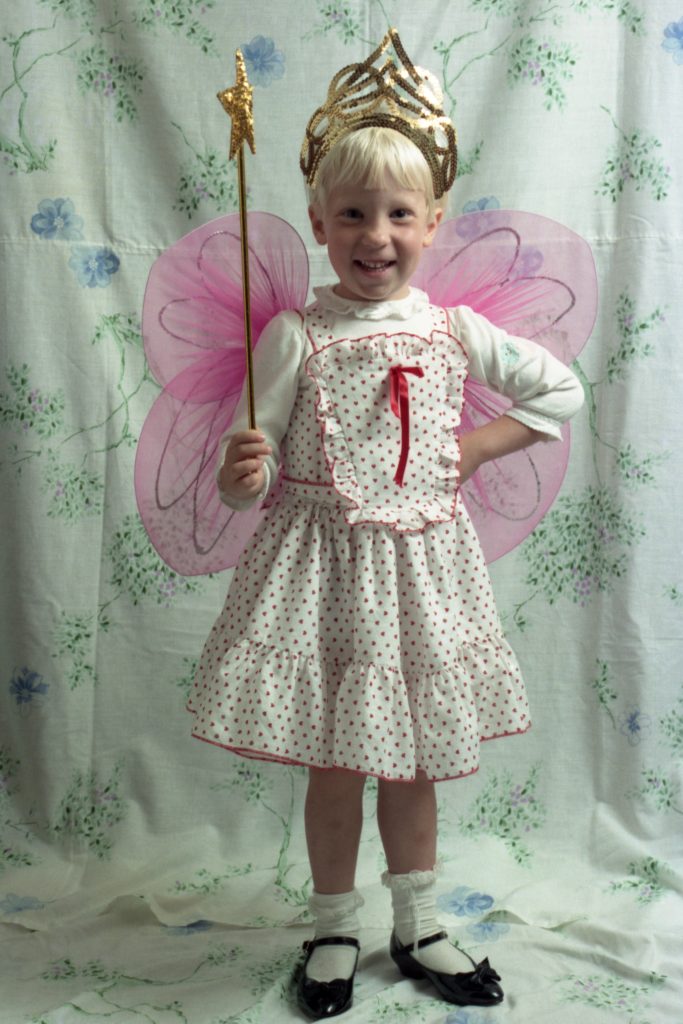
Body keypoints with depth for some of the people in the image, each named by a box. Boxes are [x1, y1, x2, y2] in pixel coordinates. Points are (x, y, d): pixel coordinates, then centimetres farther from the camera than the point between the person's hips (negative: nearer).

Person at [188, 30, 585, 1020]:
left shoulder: (454, 330, 0)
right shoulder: (297, 334, -8)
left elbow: (561, 389, 12)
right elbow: (252, 478, -7)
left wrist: (474, 447, 2)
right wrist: (242, 474, -29)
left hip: (421, 561, 3)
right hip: (320, 565, -2)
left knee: (414, 760, 15)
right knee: (333, 763, 8)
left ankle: (418, 926, 36)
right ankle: (336, 930, 31)